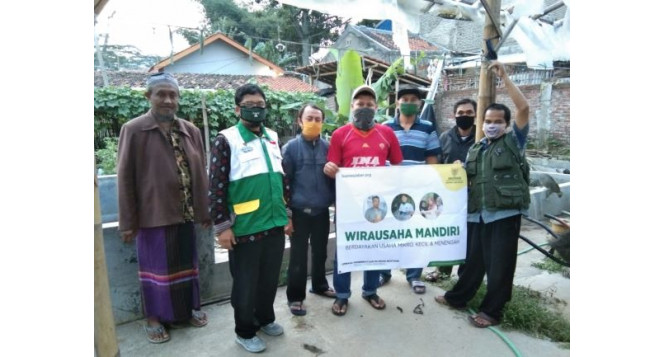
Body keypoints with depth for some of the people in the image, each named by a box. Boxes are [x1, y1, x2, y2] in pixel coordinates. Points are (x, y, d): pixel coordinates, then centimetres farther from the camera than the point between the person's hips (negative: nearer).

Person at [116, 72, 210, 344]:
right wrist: (128, 221, -6)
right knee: (156, 268, 10)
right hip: (153, 214, -4)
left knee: (186, 264, 16)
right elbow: (125, 178, -6)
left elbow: (200, 173, 8)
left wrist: (205, 211, 8)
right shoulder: (133, 130, -6)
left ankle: (189, 308, 36)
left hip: (185, 213, 4)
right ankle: (154, 317, 29)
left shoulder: (190, 131, 5)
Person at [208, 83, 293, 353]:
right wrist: (222, 226, -12)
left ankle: (265, 319, 39)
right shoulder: (226, 140, -7)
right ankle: (245, 332, 28)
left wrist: (287, 214, 16)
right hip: (244, 228, -5)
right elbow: (217, 186, -10)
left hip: (275, 224, 6)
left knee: (270, 278, 18)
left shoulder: (273, 138, 11)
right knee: (245, 282, 9)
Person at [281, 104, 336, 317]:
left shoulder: (327, 147, 2)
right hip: (299, 212, -3)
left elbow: (335, 177, 8)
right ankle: (295, 297, 22)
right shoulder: (290, 148, -6)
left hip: (322, 211, 3)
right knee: (298, 255, 7)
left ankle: (319, 285, 40)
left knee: (320, 252, 18)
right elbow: (284, 180, -5)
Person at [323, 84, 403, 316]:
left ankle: (370, 291, 34)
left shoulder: (387, 133, 3)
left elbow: (397, 166, 10)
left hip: (378, 200, 2)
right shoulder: (339, 134, -3)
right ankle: (342, 295, 25)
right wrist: (329, 169, -25)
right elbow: (333, 170, -2)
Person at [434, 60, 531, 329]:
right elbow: (467, 180, 22)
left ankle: (492, 311, 18)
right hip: (477, 213, 5)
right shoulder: (475, 150, 15)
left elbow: (524, 108, -12)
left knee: (500, 264, 4)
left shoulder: (513, 142, 1)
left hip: (505, 213, -4)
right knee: (473, 260, 16)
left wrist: (504, 77, -11)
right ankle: (457, 297, 32)